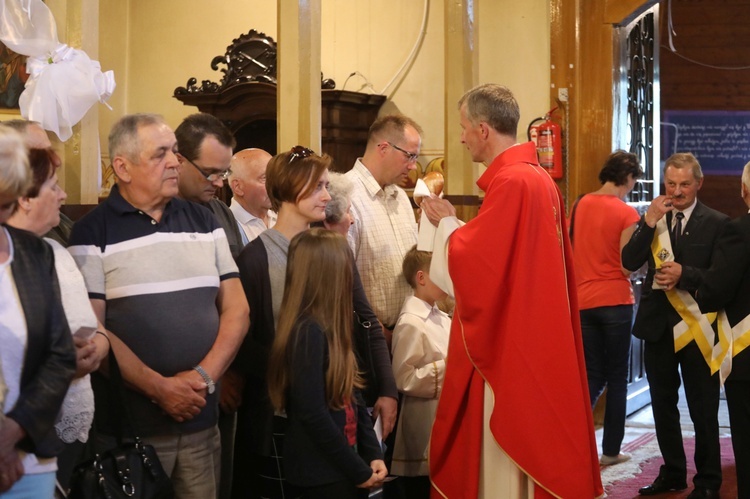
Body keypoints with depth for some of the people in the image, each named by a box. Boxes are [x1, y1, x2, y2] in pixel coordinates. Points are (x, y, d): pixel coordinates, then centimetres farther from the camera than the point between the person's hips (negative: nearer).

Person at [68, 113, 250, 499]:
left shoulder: (204, 222, 9)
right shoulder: (93, 233, -3)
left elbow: (236, 308, 7)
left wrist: (205, 375, -7)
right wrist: (159, 388, -14)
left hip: (201, 421, 4)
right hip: (128, 426, -4)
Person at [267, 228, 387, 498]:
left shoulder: (329, 328, 8)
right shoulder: (308, 332, -19)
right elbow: (312, 413, -22)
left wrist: (372, 454, 3)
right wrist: (359, 471, -15)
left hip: (339, 468, 8)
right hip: (321, 472, -8)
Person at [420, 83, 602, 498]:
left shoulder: (510, 183, -19)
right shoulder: (538, 178, 10)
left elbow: (471, 264, -20)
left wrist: (446, 223, -4)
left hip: (509, 346, -10)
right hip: (532, 339, 10)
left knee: (504, 466, -1)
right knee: (528, 442, 16)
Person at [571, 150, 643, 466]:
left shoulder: (581, 205, 4)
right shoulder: (626, 213, -11)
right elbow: (627, 266, -12)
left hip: (583, 300, 4)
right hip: (615, 301, -4)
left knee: (593, 376, 12)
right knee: (617, 377, 9)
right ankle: (611, 449, 13)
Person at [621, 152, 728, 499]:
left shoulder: (716, 223, -6)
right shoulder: (651, 218, 5)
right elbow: (629, 263, -6)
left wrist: (684, 274, -22)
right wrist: (649, 222, -15)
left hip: (696, 327, -4)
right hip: (658, 325, 4)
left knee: (703, 411, 3)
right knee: (663, 406, 15)